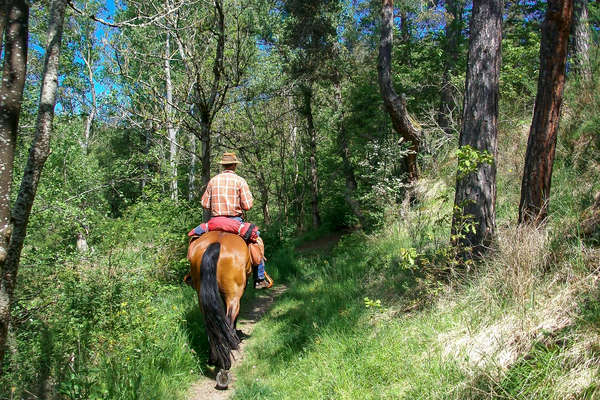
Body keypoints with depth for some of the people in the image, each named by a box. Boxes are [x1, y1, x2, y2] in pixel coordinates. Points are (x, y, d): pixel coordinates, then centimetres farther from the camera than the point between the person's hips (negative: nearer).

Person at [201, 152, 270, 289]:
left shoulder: (213, 180, 6)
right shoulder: (240, 181, -4)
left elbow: (205, 203, 6)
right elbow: (247, 205, -10)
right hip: (235, 220, -3)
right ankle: (259, 279, 7)